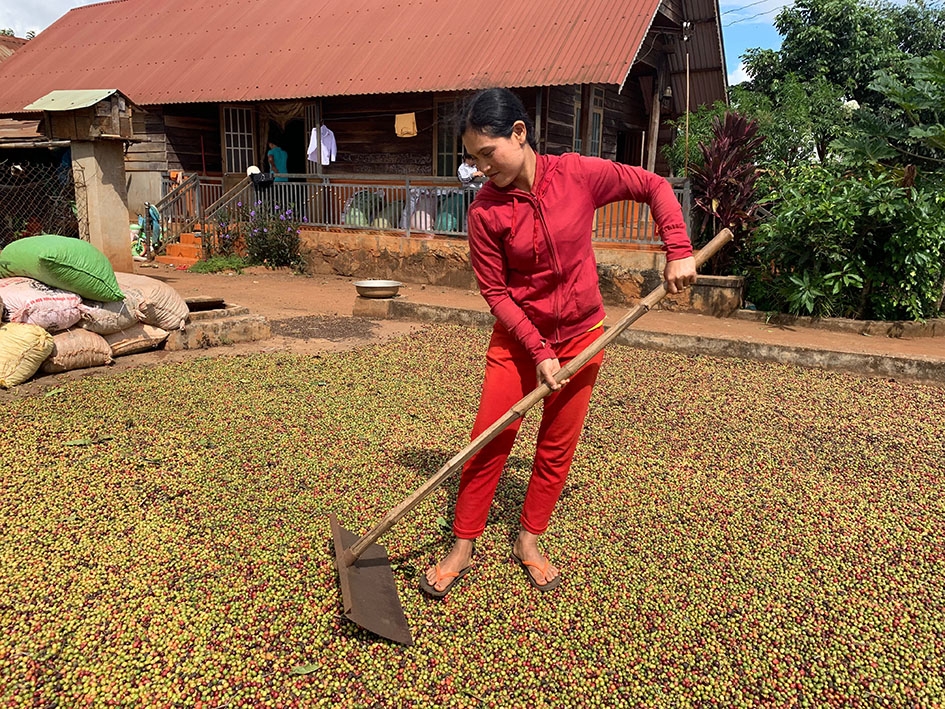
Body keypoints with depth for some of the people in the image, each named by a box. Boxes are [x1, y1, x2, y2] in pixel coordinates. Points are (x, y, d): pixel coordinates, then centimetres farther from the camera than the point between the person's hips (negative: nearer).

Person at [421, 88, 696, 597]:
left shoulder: (579, 174, -13)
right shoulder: (485, 211, -14)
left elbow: (655, 188, -2)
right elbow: (496, 293, -11)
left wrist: (678, 252, -12)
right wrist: (539, 352, -17)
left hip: (580, 335, 1)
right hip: (517, 338, -1)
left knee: (557, 446, 8)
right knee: (489, 440, -2)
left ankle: (528, 543, 25)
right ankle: (462, 549, 14)